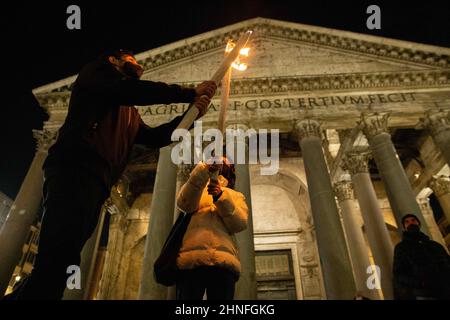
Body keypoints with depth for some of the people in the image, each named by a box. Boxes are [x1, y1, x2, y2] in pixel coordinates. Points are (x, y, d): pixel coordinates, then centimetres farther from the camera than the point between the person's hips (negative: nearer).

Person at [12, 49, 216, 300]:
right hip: (75, 169, -8)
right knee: (61, 255, -21)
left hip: (98, 183, 8)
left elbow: (154, 138, 24)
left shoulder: (130, 112, 34)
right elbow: (130, 90, -6)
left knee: (62, 262, 2)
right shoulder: (97, 72, 14)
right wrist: (190, 93, -2)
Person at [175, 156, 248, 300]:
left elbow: (239, 224, 4)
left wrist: (221, 197, -10)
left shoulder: (236, 195, 24)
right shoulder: (196, 188, 23)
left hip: (224, 261, 1)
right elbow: (184, 204, -2)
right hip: (191, 256, 0)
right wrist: (203, 171, -13)